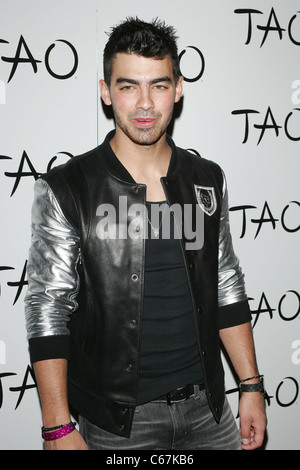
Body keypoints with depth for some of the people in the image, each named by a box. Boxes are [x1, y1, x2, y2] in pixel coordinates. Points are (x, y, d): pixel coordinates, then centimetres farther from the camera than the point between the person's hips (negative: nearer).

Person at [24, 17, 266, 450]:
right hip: (115, 423, -3)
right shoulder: (64, 190, -11)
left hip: (207, 407, 4)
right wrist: (59, 429, -14)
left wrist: (251, 386, 6)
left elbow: (228, 289, 7)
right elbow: (48, 309, -11)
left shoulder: (208, 181, 2)